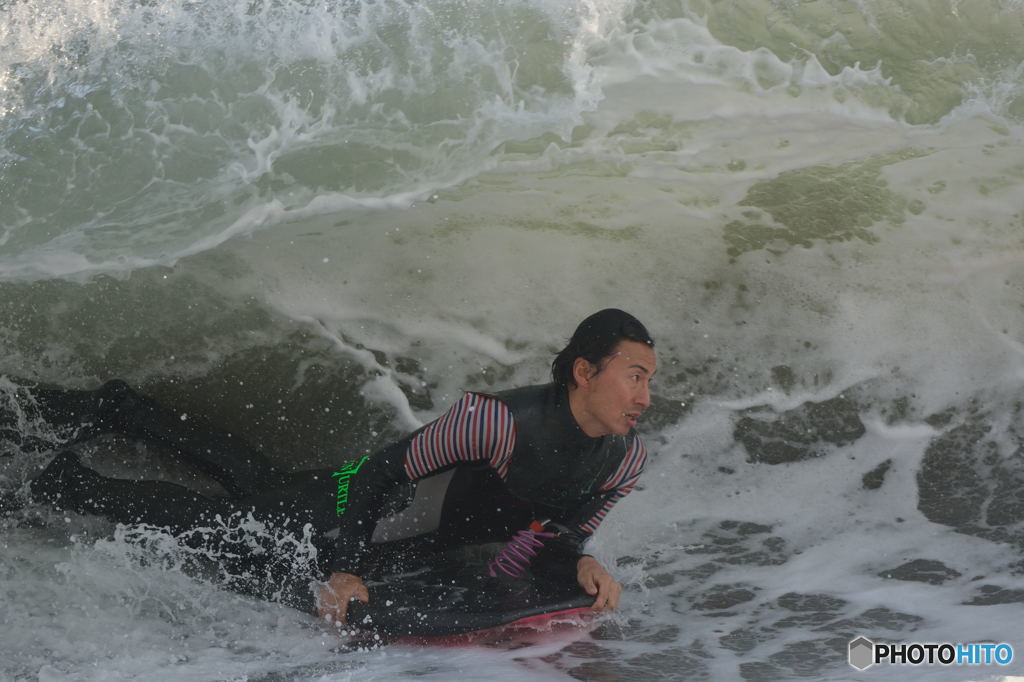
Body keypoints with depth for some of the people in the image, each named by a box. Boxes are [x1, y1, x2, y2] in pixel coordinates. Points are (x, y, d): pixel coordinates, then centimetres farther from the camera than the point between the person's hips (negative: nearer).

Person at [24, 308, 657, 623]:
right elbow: (385, 470, -27)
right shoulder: (498, 419, -38)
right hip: (365, 495, -6)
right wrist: (345, 570, -27)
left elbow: (558, 539, -3)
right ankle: (76, 484, 22)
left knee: (257, 479, 22)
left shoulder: (627, 461, -17)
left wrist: (581, 564, -25)